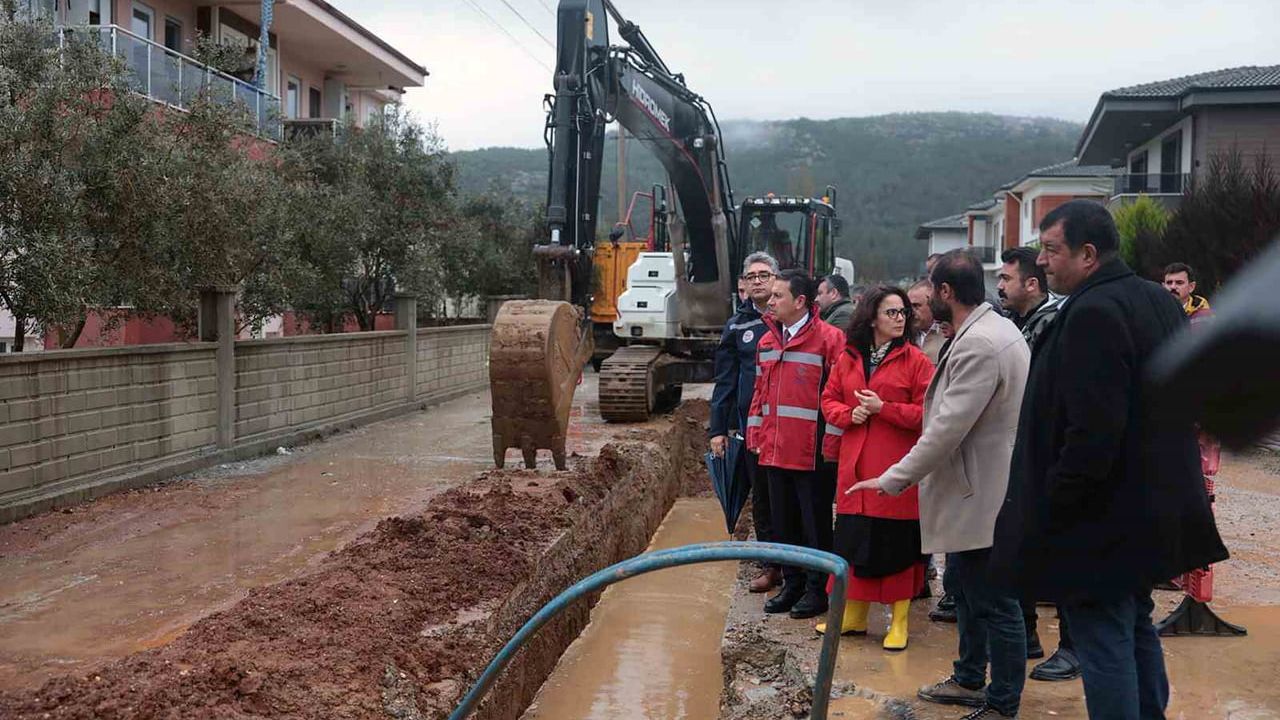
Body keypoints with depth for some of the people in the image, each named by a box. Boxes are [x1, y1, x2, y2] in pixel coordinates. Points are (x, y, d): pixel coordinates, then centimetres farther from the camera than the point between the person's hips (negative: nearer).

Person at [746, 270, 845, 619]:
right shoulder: (767, 341, 11)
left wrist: (831, 444, -15)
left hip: (813, 455, -7)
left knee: (815, 524, 5)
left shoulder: (829, 339, -11)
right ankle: (792, 584, 28)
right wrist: (755, 434, 11)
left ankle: (817, 590, 18)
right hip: (774, 451, 7)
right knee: (783, 522, 15)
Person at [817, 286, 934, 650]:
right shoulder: (848, 359, 9)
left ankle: (899, 621, 18)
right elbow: (829, 400, 15)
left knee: (897, 545, 3)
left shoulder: (915, 360, -4)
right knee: (854, 541, 10)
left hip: (897, 469, -4)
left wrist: (883, 408, -16)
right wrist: (849, 415, -6)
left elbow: (927, 413, -8)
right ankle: (854, 615, 26)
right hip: (856, 466, 4)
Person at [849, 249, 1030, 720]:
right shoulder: (994, 329, 10)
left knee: (994, 603, 1)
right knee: (964, 588, 23)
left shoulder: (977, 345, -23)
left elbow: (947, 429, -25)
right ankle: (969, 680, 38)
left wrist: (892, 479, -18)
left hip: (983, 495, -11)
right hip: (979, 491, 11)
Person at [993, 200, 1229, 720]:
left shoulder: (1092, 314, -21)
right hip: (1156, 509, 10)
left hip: (1104, 519, -10)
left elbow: (1093, 430, -27)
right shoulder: (1160, 302, 11)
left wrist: (1055, 501, -18)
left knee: (1103, 641, -2)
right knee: (1136, 628, 22)